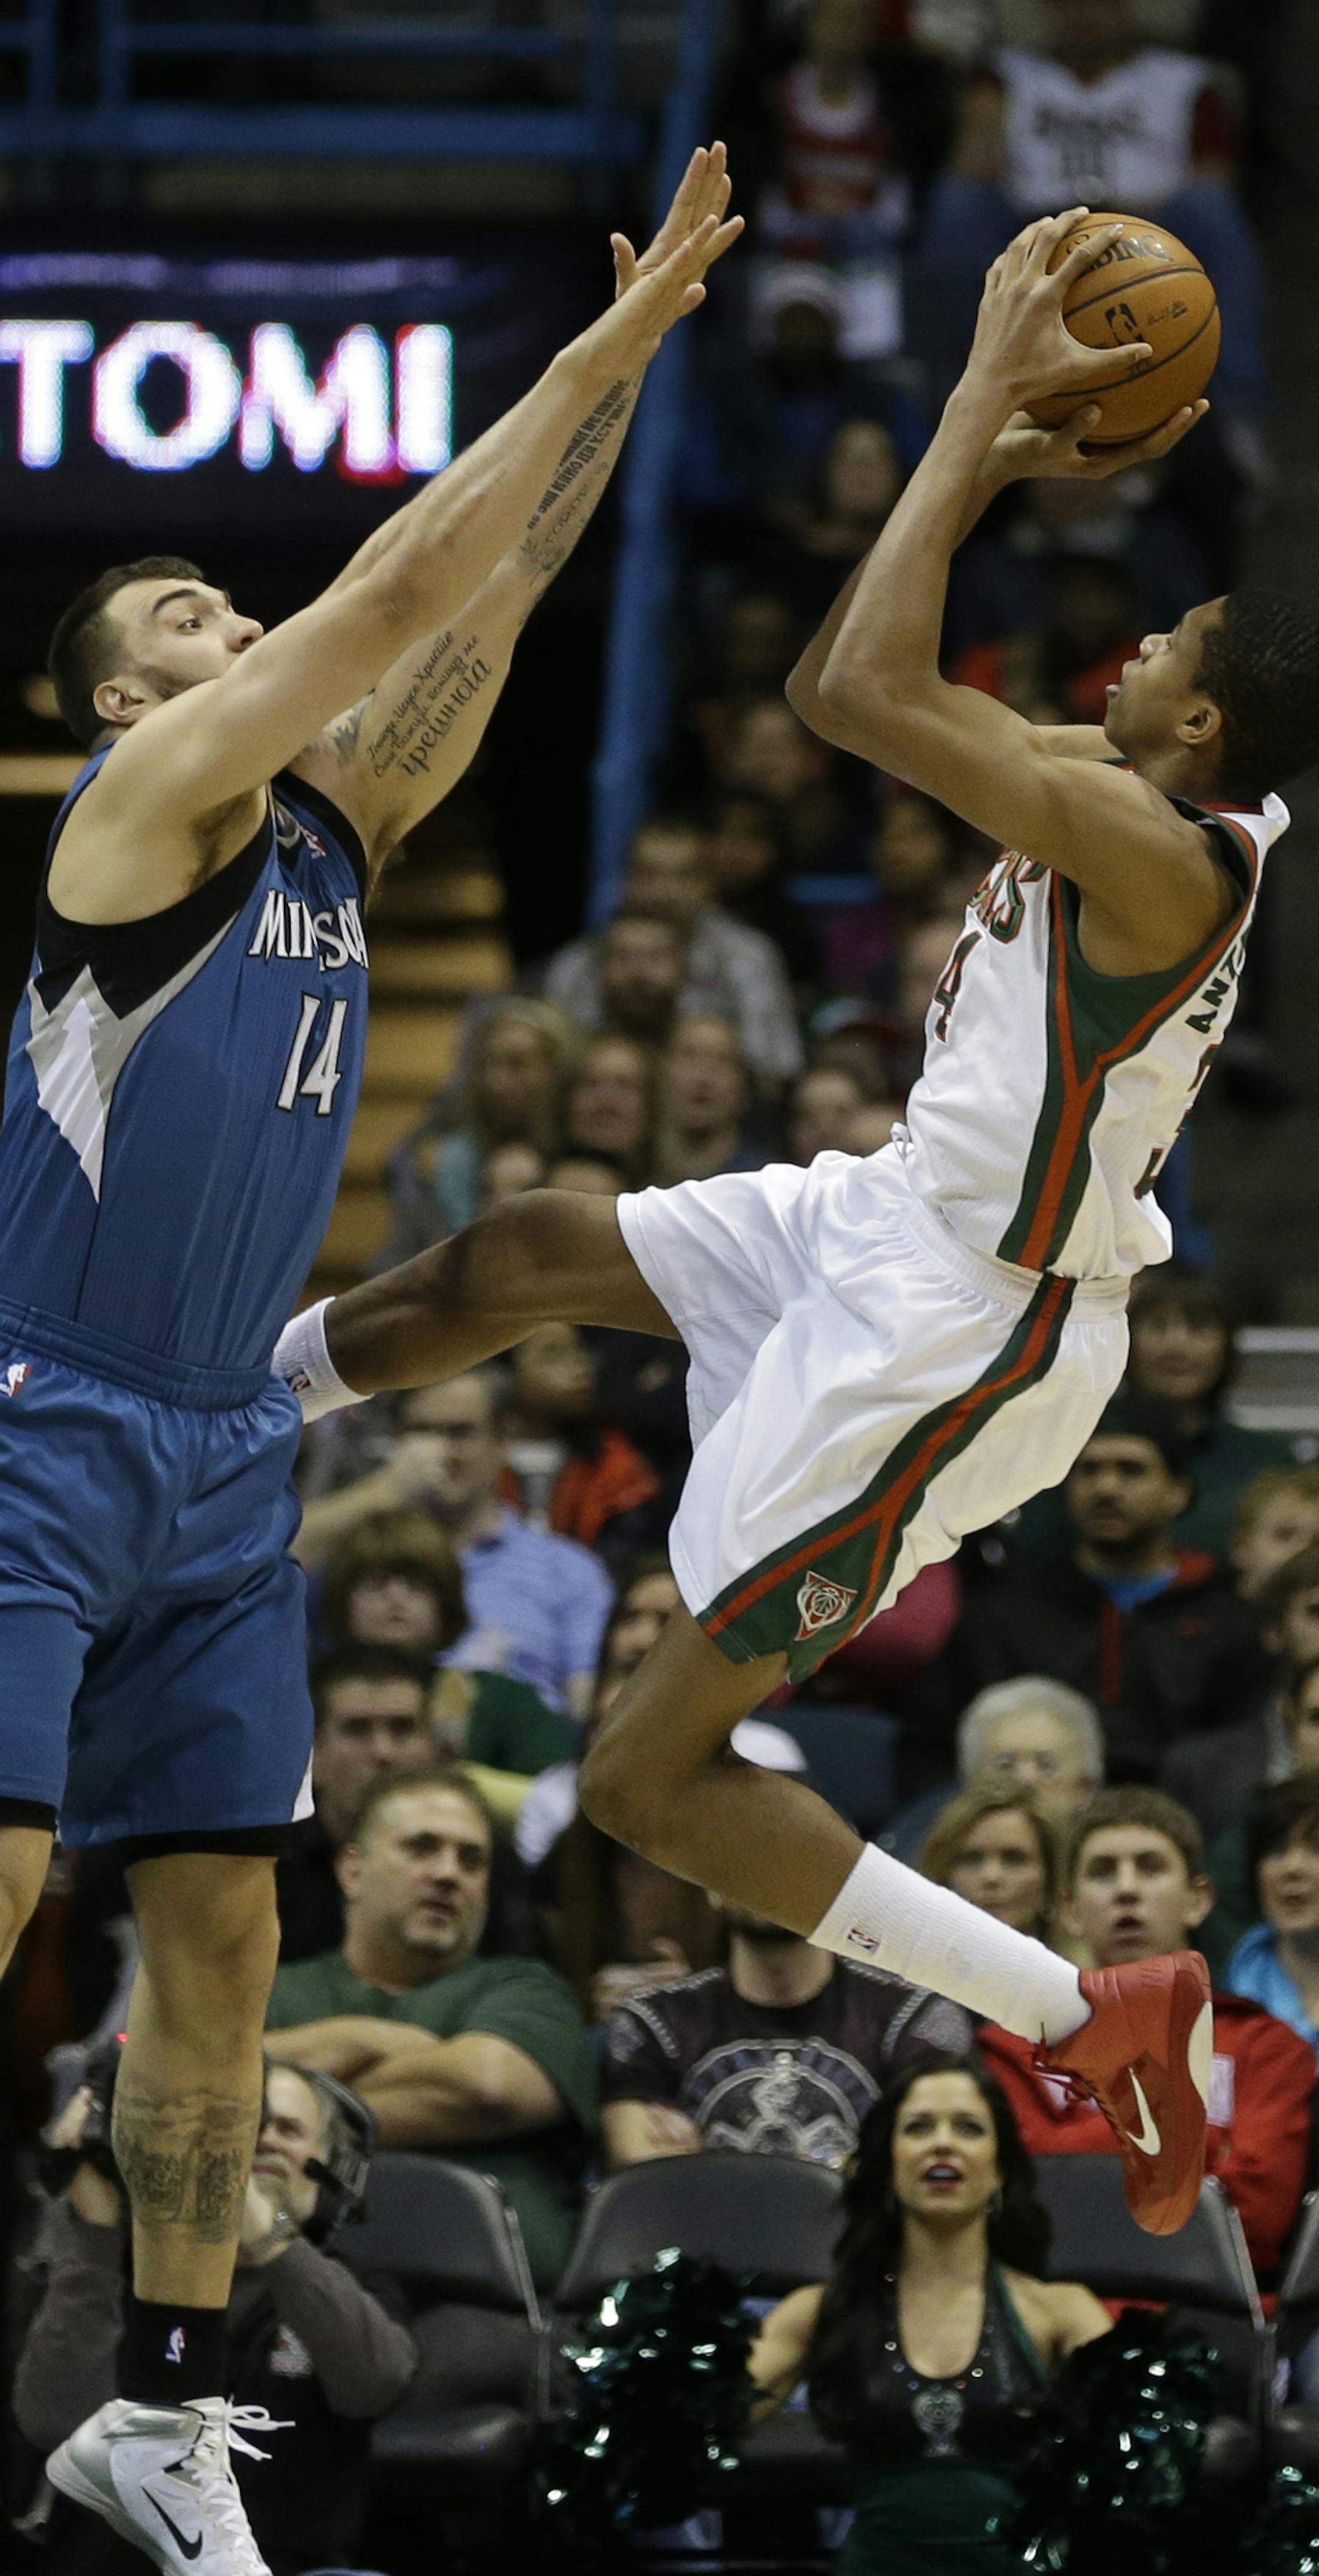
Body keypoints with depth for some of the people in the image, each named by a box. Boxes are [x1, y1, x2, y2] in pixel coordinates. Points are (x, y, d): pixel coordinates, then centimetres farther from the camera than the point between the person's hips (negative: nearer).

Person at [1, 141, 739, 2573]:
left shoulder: (334, 820, 11)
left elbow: (490, 597, 8)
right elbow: (403, 579, -14)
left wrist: (635, 357, 0)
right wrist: (602, 349, -11)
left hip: (219, 1460, 8)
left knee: (221, 1931, 6)